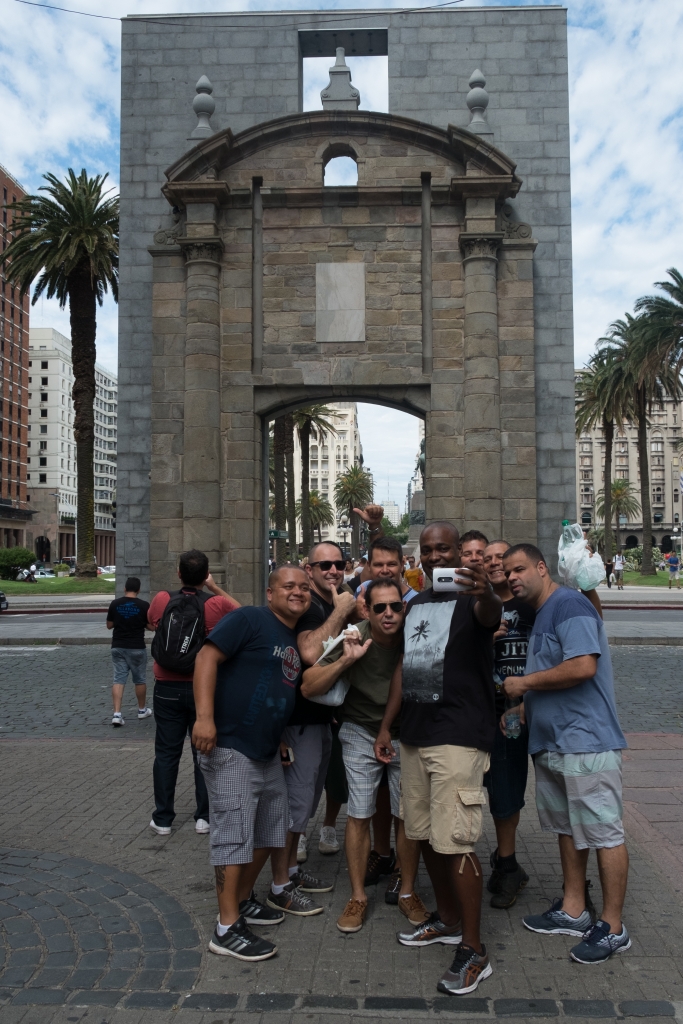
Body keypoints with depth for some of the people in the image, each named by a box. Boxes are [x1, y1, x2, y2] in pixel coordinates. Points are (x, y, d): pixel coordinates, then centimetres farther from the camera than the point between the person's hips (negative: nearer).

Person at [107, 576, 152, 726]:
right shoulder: (143, 605, -9)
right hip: (137, 648, -2)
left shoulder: (115, 604, -2)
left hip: (118, 647, 2)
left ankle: (117, 714, -9)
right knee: (140, 679, 14)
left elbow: (109, 625, 7)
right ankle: (142, 710, 28)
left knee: (118, 679, 2)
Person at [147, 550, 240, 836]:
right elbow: (240, 610, 11)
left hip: (168, 687, 1)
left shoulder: (162, 599, -6)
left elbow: (150, 623, 16)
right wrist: (215, 588, 9)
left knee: (167, 753, 10)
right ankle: (204, 816, 16)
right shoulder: (217, 604, -11)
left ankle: (163, 818, 16)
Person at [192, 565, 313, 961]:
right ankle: (227, 929, 5)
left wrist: (280, 739, 17)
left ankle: (244, 900, 36)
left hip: (267, 753, 9)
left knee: (270, 829, 18)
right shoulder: (250, 620, -12)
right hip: (230, 749, -9)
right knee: (234, 834, -5)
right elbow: (208, 657, -20)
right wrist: (205, 716, -28)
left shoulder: (296, 641, 14)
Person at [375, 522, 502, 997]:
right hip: (414, 734, 8)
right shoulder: (415, 604, 15)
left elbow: (490, 614, -33)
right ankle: (448, 919, 34)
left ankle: (473, 950, 7)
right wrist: (387, 725, 15)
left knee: (455, 842, -7)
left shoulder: (471, 597, -7)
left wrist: (488, 595, -56)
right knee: (425, 835, 16)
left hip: (459, 737, -7)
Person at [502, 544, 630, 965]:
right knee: (568, 828, 18)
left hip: (586, 741, -11)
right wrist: (523, 707, 9)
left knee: (604, 833, 1)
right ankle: (574, 911, 30)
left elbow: (583, 666, -27)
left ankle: (613, 928, 12)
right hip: (551, 741, 11)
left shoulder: (569, 605, -15)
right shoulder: (542, 614, 16)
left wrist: (524, 682, -16)